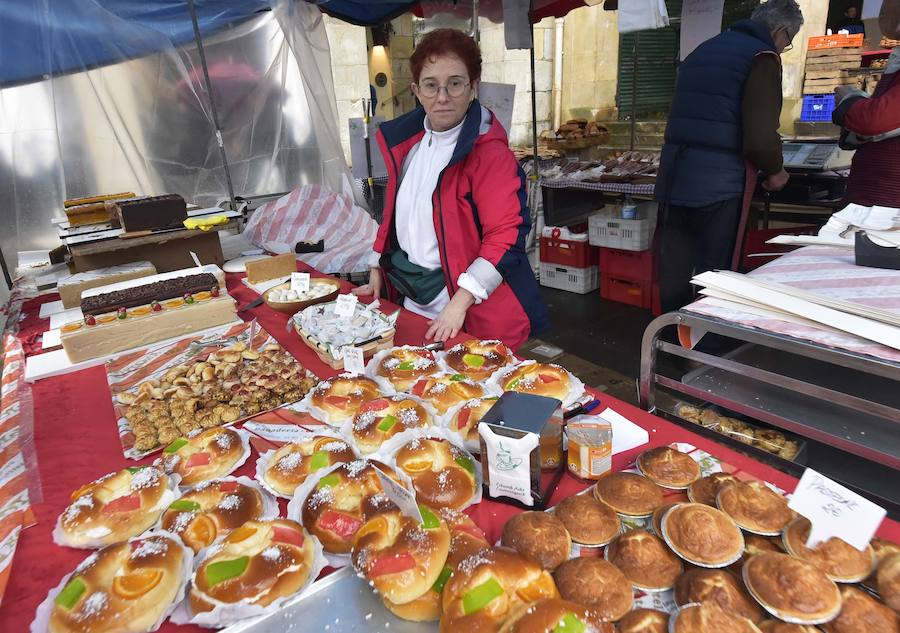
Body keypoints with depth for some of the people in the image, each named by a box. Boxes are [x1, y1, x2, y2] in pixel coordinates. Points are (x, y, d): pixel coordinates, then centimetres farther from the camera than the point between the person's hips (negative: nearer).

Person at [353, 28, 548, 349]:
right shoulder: (403, 140, 5)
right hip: (413, 302, 7)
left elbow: (506, 236, -21)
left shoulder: (489, 151, -16)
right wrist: (377, 270, 13)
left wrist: (460, 302, -25)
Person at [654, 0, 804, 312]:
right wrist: (774, 171, 6)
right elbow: (760, 137, -15)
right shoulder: (762, 56, -3)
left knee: (673, 277, 11)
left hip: (673, 179, 7)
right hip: (719, 185, -7)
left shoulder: (702, 50, 21)